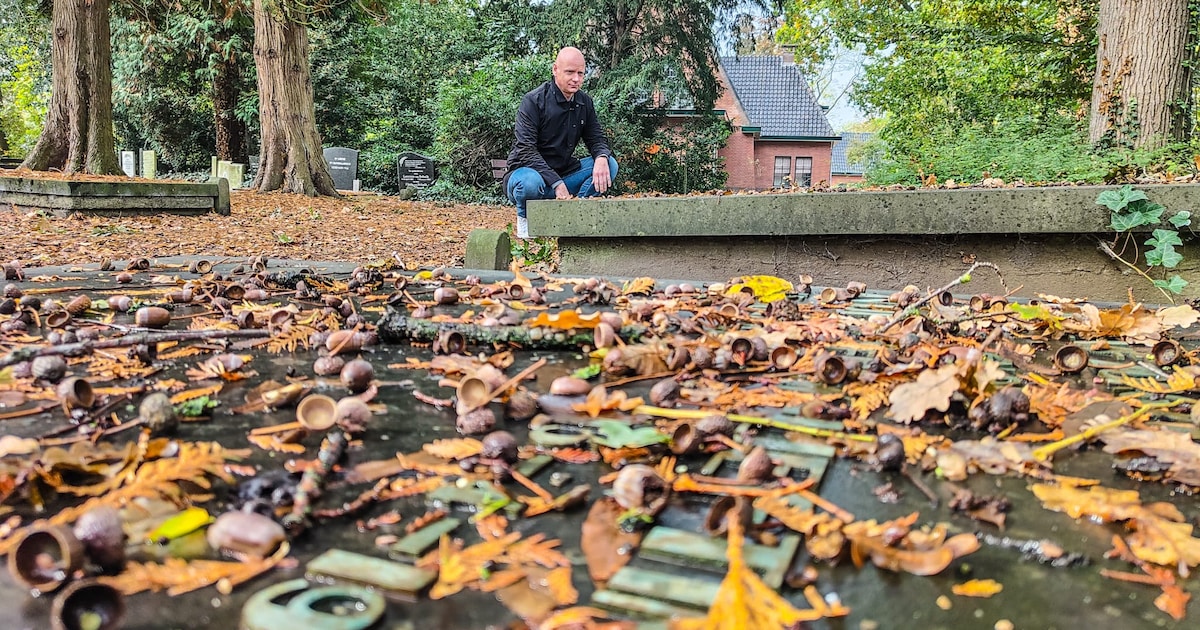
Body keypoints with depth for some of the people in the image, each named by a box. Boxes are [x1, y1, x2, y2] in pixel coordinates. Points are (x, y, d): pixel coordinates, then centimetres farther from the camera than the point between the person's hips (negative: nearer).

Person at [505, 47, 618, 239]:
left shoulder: (584, 102, 5)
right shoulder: (534, 101, -14)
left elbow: (596, 138, 8)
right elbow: (526, 150, -20)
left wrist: (602, 158, -19)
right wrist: (556, 183, -30)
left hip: (565, 174, 6)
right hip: (529, 171, -6)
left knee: (609, 165, -12)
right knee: (531, 183, -41)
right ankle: (525, 217, -6)